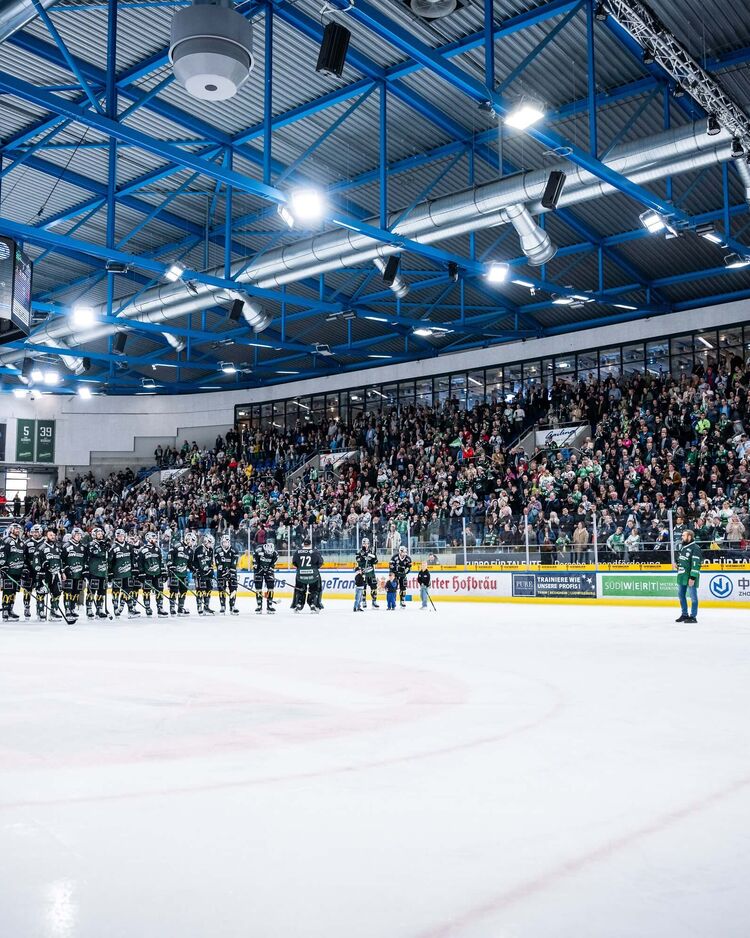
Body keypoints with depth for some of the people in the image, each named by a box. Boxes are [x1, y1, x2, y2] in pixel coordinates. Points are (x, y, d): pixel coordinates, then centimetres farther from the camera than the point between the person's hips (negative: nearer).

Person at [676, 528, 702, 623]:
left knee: (693, 596, -2)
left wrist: (693, 578, -23)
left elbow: (696, 564, -20)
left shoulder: (695, 548, -15)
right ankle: (684, 614, 26)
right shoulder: (682, 546, 12)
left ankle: (693, 616, 4)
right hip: (681, 576, 9)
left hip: (690, 576, -9)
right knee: (681, 595, 14)